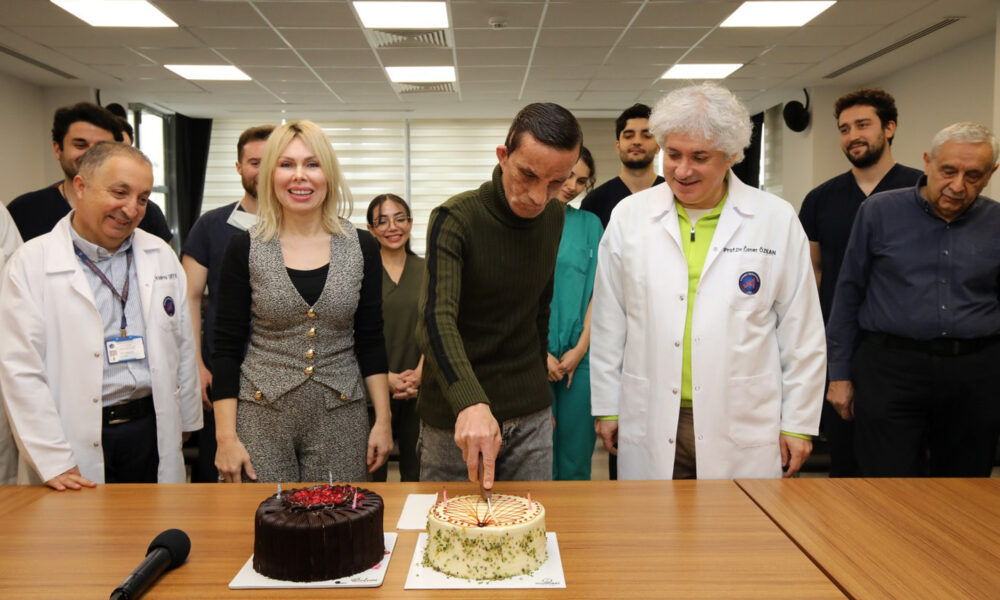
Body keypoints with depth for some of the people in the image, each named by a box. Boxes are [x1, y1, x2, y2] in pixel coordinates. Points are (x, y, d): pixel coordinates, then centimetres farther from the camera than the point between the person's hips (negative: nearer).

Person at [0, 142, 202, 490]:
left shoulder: (161, 256, 7)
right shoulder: (31, 263, -5)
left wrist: (185, 420, 12)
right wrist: (53, 463, -12)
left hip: (152, 431, 3)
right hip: (78, 441, -3)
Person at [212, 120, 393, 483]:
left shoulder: (361, 248, 1)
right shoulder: (245, 249, -2)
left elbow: (371, 341, 5)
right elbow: (226, 348, -1)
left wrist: (383, 420, 1)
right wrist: (226, 437, -5)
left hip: (339, 418, 1)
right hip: (261, 418, -1)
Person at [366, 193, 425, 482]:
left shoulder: (426, 271, 8)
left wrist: (419, 373, -9)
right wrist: (385, 377, -14)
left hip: (418, 388, 3)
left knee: (415, 469, 9)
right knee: (373, 470, 3)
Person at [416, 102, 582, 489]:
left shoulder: (554, 217, 2)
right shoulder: (454, 219, -16)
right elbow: (437, 319, -29)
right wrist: (470, 403, -43)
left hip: (531, 415, 5)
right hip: (454, 417, -4)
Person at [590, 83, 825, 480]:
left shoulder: (777, 220, 1)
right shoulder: (629, 216, 3)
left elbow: (802, 335, 4)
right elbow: (608, 324, 7)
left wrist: (798, 424, 4)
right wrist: (606, 407, 8)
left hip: (743, 430, 0)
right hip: (651, 427, 1)